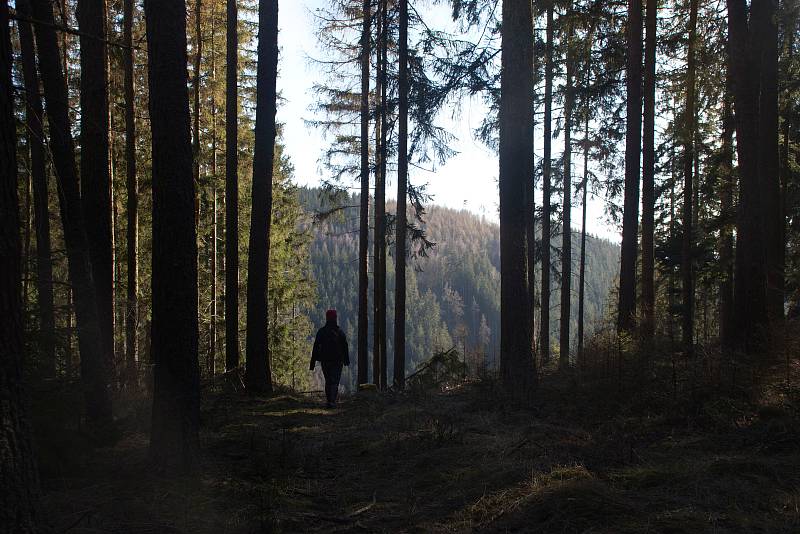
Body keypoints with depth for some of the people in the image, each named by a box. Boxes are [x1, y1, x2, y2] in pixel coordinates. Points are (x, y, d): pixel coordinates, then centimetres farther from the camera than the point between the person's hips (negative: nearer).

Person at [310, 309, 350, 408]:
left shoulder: (321, 332, -2)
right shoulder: (340, 332, -4)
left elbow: (315, 349, -4)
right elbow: (345, 347, 0)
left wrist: (312, 363, -3)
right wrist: (347, 360, 14)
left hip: (325, 361, 2)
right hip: (337, 361, -2)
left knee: (328, 381, 17)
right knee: (334, 382, 0)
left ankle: (329, 401, 19)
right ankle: (332, 401, -16)